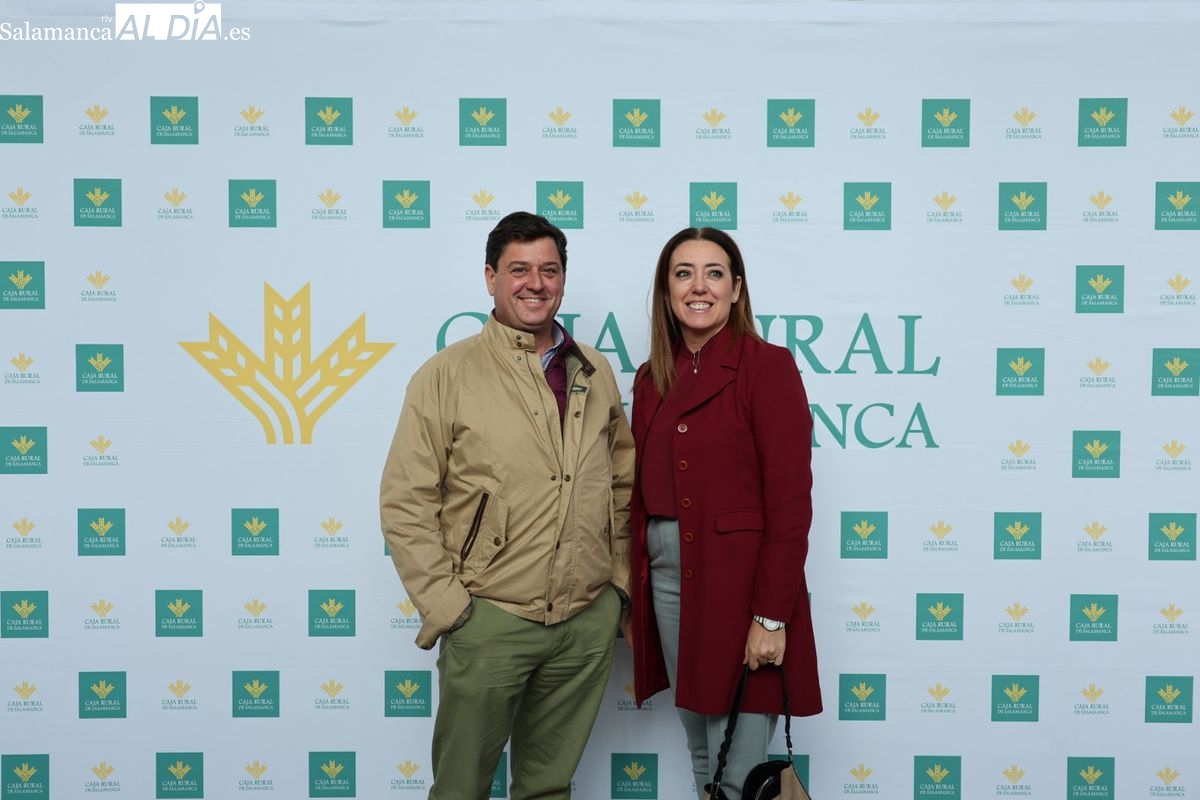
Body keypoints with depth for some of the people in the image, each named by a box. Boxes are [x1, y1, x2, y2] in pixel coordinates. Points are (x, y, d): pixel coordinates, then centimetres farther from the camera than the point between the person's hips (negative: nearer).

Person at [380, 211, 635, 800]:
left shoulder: (596, 373, 7)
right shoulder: (447, 375, -7)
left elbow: (622, 479, 15)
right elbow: (404, 503, -8)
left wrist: (619, 574, 9)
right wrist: (445, 606, -12)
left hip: (590, 619, 4)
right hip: (489, 620, -3)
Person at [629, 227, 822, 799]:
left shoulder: (767, 366, -9)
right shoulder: (653, 378, 10)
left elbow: (789, 500, -14)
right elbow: (645, 493, 12)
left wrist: (772, 617, -17)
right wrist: (635, 595, 7)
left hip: (741, 581, -6)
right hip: (667, 579, 6)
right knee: (699, 750, 18)